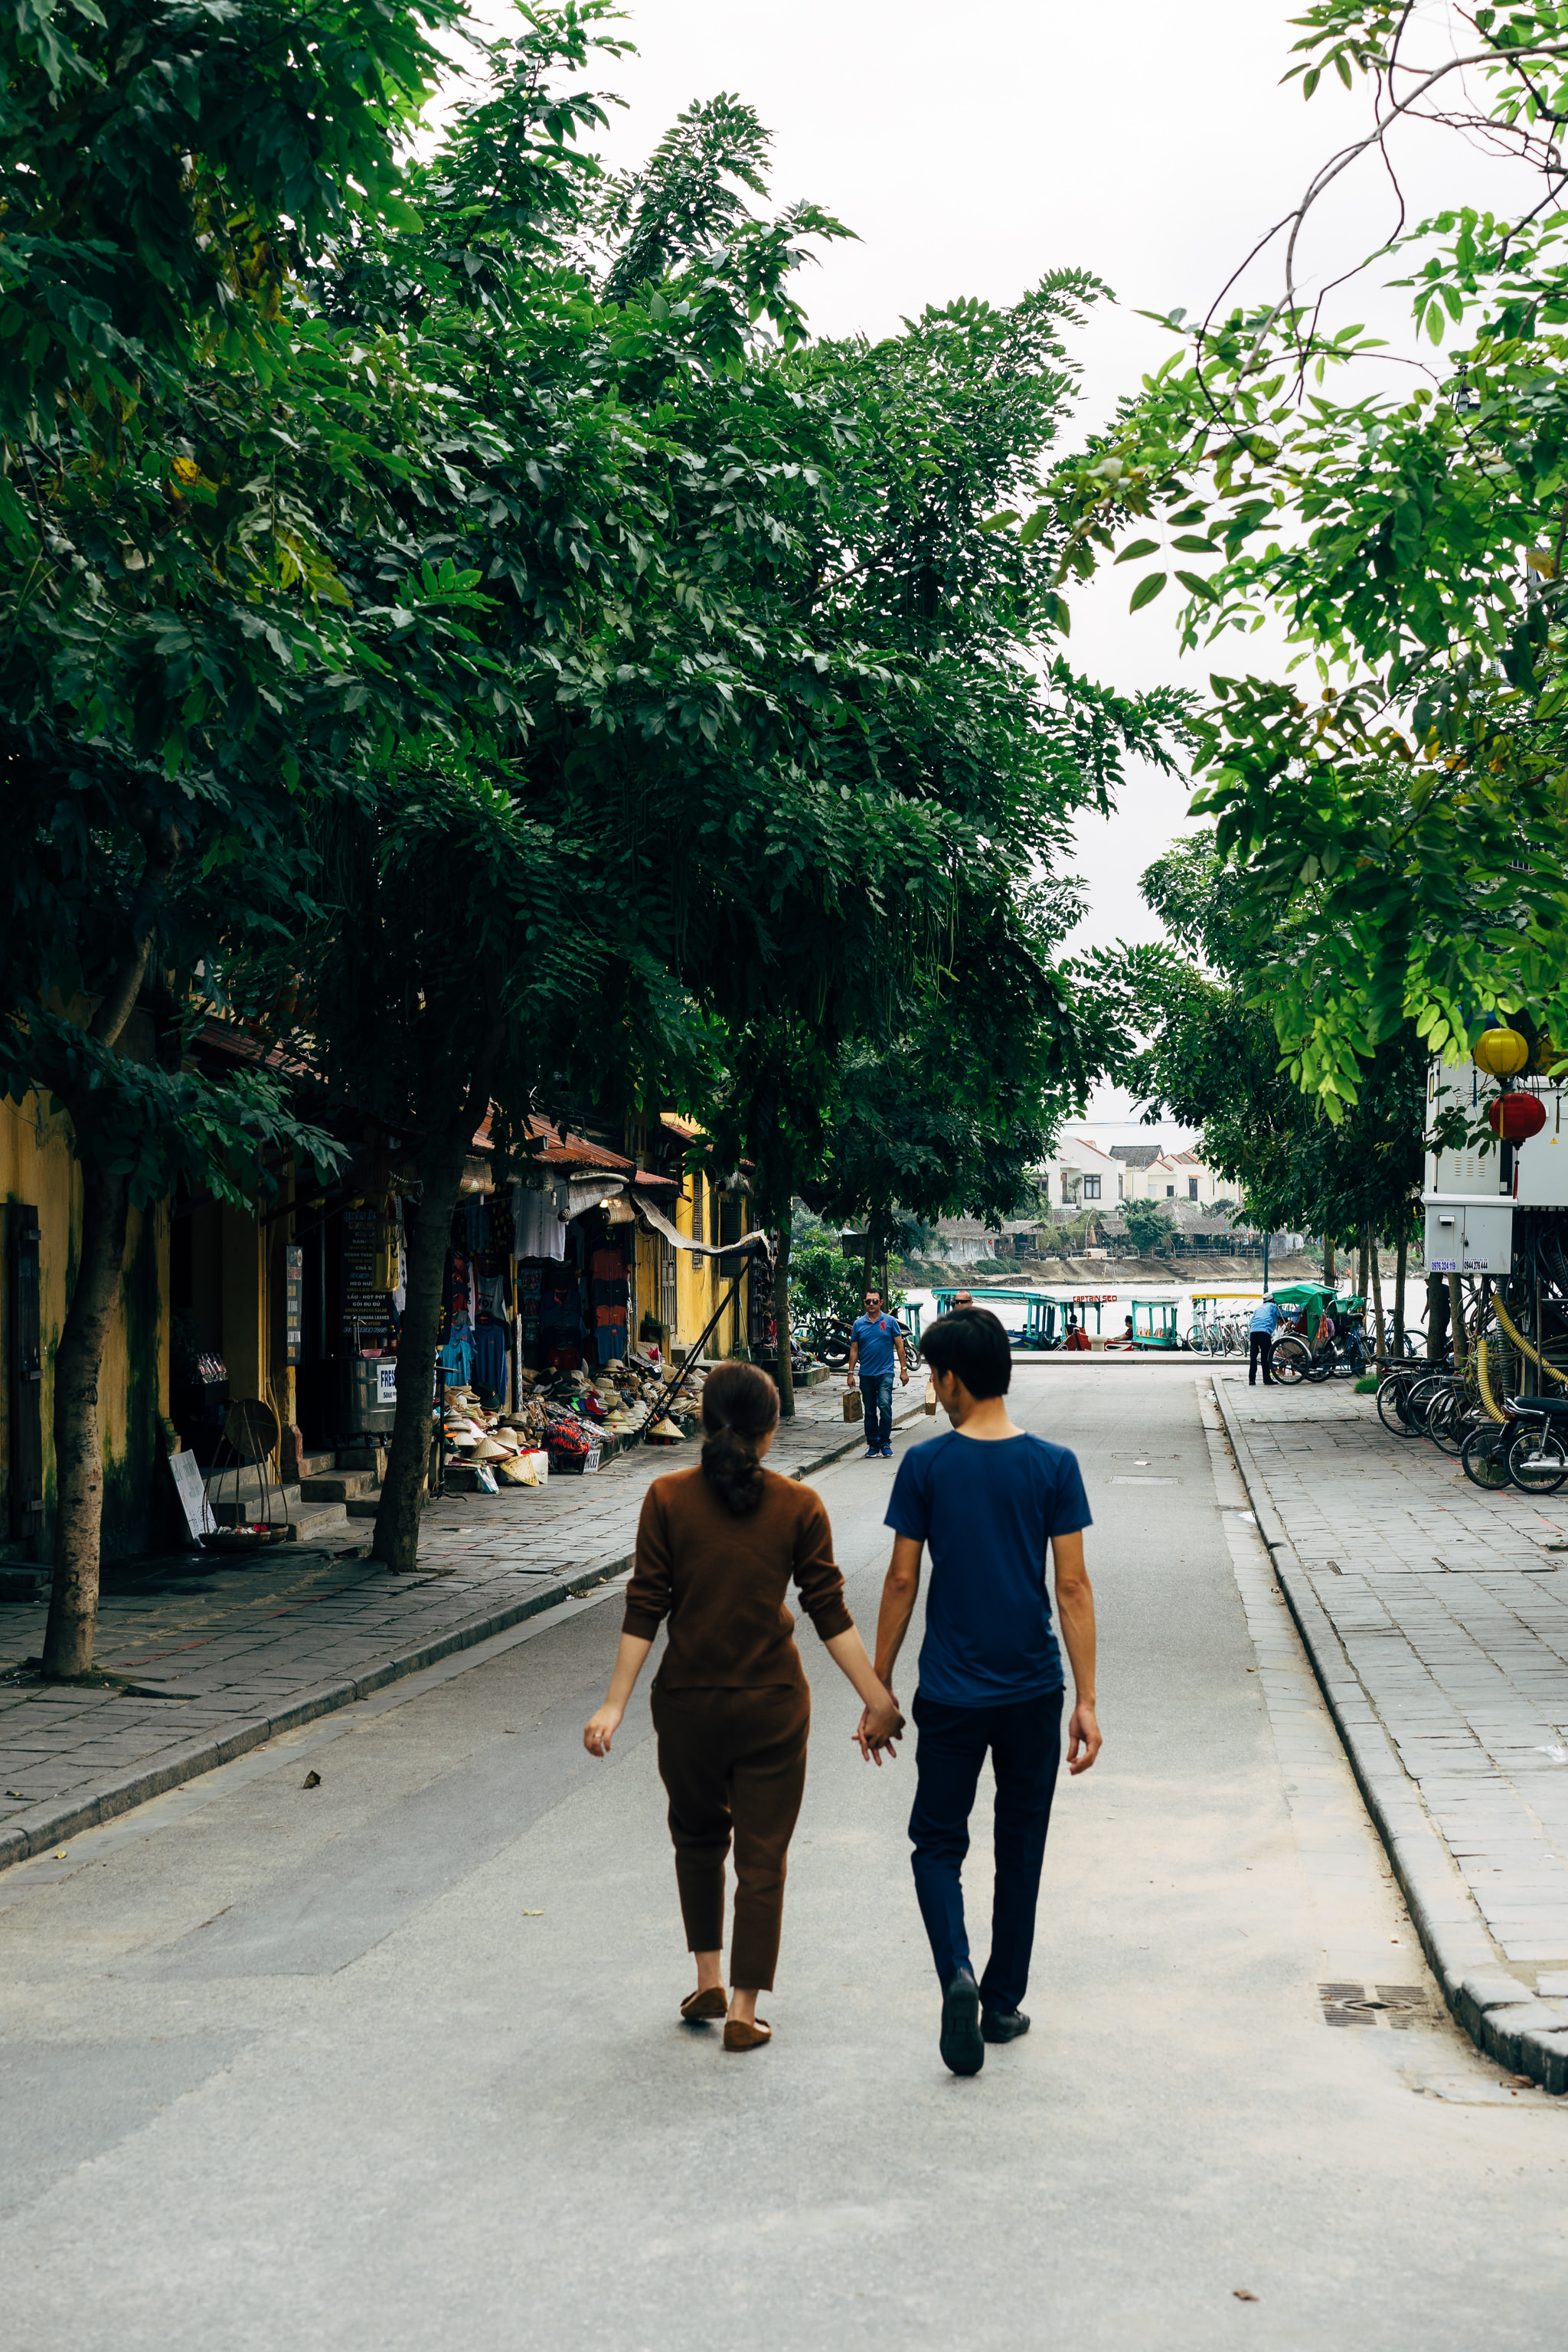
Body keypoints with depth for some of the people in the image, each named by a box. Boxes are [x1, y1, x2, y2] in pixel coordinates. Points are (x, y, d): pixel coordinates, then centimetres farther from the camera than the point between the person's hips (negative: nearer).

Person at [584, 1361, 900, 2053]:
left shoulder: (668, 1498, -8)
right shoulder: (798, 1506, -8)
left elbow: (645, 1611, -9)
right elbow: (830, 1613, -7)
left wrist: (615, 1703, -5)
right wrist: (877, 1701, -2)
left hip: (687, 1701, 1)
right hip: (772, 1703, -1)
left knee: (699, 1838, 23)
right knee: (762, 1855, 9)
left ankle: (709, 1982, 27)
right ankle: (743, 2011, 10)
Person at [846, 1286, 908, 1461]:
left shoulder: (890, 1321, 2)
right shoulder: (858, 1324, 7)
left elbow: (899, 1346, 5)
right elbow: (854, 1350, 11)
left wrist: (904, 1369, 1)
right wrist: (850, 1373, 6)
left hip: (885, 1372, -3)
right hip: (866, 1374, 3)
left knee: (885, 1405, -18)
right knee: (870, 1411, 7)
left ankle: (885, 1442, -8)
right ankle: (873, 1444, 16)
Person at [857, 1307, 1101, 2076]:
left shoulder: (925, 1465, -8)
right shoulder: (1054, 1465, -5)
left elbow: (902, 1582, -5)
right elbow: (1073, 1588, -6)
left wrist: (879, 1690, 4)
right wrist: (1087, 1701, -3)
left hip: (950, 1694, -1)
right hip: (1033, 1693, 2)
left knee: (938, 1844, 11)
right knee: (1020, 1851, 16)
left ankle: (958, 1974, -13)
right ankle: (1003, 2004, 24)